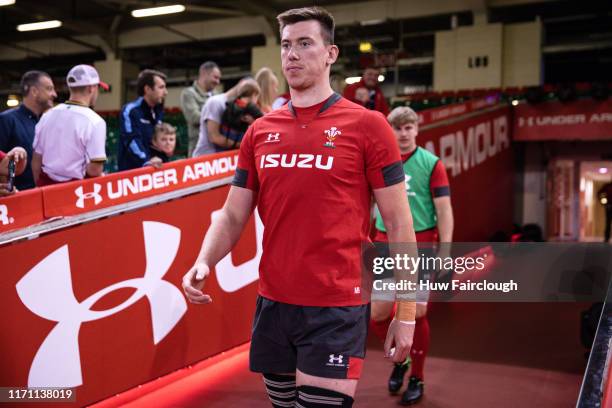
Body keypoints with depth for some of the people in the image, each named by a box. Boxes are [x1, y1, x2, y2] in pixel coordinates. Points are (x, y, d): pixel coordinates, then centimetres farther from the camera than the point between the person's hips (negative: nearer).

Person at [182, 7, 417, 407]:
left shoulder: (368, 125, -6)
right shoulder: (259, 132, 7)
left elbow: (399, 222, -5)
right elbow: (232, 215, 10)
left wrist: (406, 313, -6)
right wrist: (203, 263, -9)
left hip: (337, 307, -5)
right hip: (273, 303, 5)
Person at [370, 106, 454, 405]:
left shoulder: (431, 163, -2)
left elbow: (444, 209, -4)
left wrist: (445, 249, -11)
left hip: (420, 246, -3)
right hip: (385, 246, 3)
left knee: (415, 313, -1)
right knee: (377, 313, 4)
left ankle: (417, 380, 20)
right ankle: (399, 359, 34)